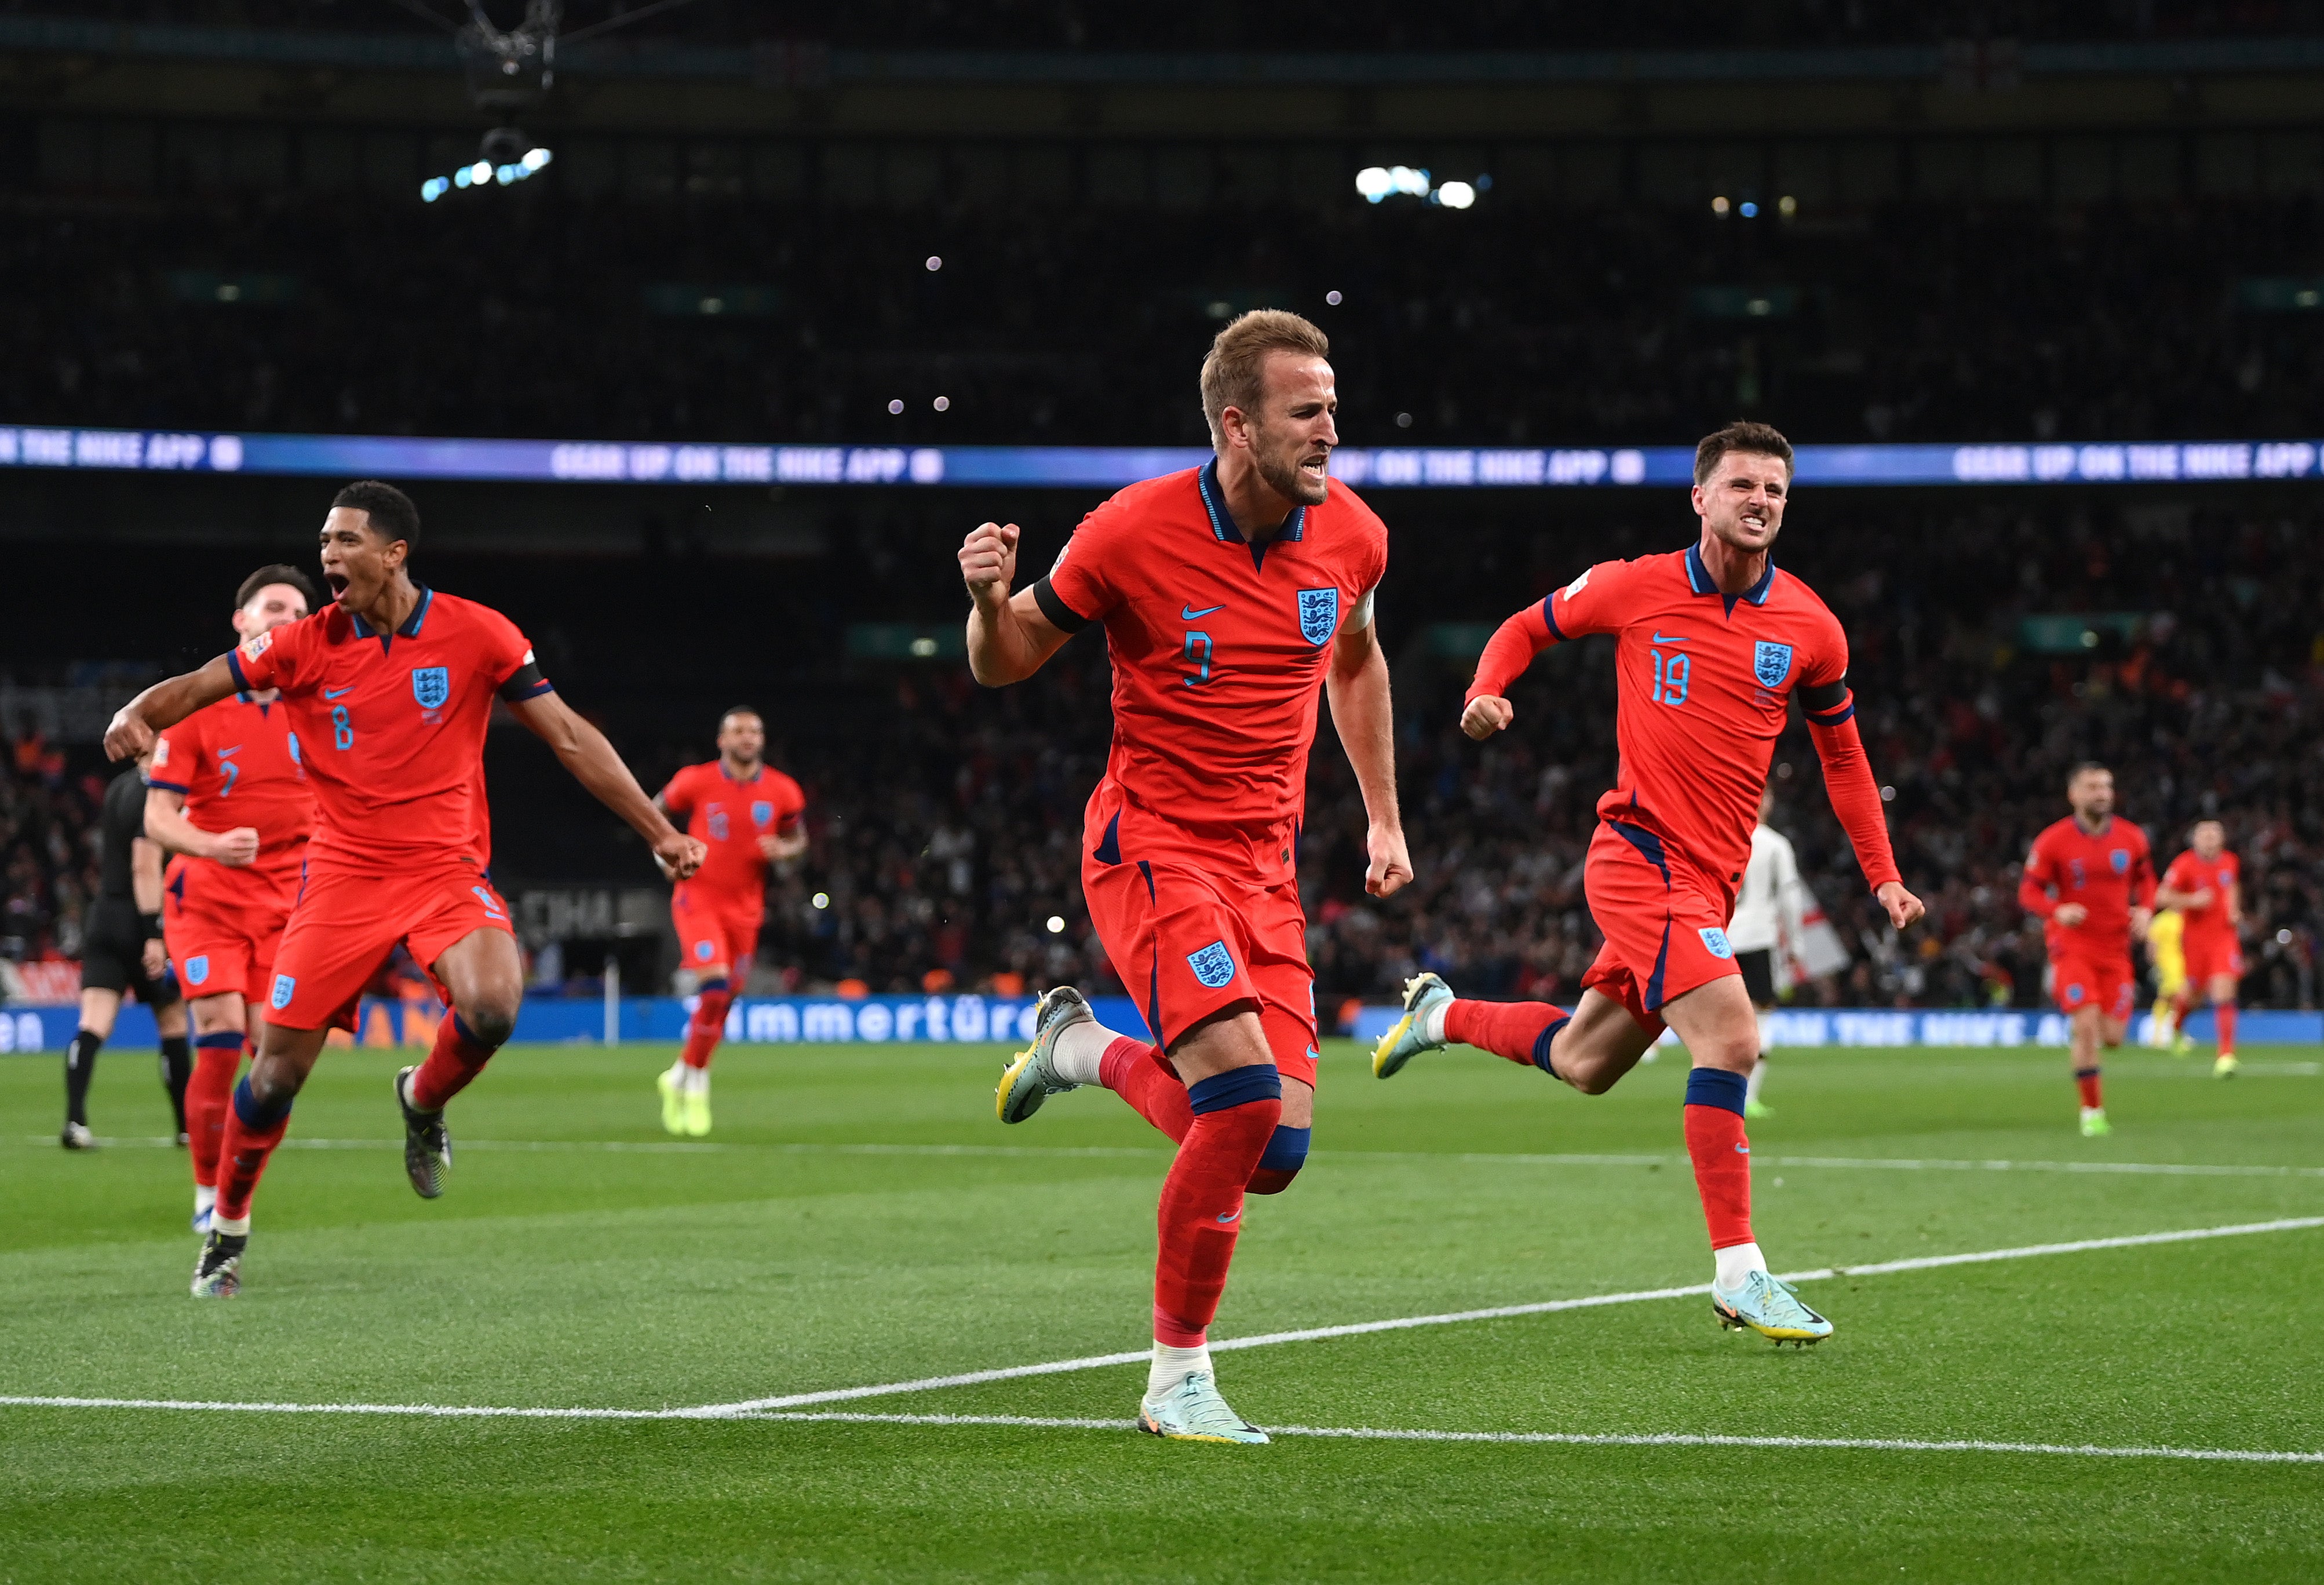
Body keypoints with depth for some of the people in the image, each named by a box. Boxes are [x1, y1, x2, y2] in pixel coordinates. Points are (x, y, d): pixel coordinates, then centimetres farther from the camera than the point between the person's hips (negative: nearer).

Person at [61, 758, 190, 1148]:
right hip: (140, 924, -6)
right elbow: (146, 866, -20)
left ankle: (74, 1120, -25)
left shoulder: (117, 789, 12)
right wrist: (154, 936, -22)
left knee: (93, 1025, -7)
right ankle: (188, 1127, 18)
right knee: (173, 1023, 10)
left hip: (104, 916, 6)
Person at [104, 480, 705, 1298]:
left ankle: (423, 1104, 6)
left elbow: (569, 738, 1)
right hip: (342, 875, 1)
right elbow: (195, 687, 0)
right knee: (278, 1068, -4)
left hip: (446, 869, -1)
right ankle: (226, 1229, 19)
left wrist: (660, 831, 0)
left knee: (492, 1009, -28)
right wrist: (135, 716, -24)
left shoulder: (476, 633, -4)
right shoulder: (305, 645, -2)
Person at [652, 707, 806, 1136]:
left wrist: (783, 850, -9)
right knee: (715, 988, -21)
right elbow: (656, 811, 9)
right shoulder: (696, 782, -6)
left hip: (745, 907, 4)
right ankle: (695, 1084, -6)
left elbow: (797, 838, 14)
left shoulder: (782, 792, 0)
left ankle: (680, 1077, 29)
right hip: (698, 899, -4)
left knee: (723, 1003, 8)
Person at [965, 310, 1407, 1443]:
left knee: (1272, 1155, -3)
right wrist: (990, 601, -22)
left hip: (1266, 869, 5)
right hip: (1150, 848, -5)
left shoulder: (1351, 535, 0)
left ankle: (1085, 1049, 26)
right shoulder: (1134, 532, -13)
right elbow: (1007, 665, 0)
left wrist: (1383, 817, 20)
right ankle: (1178, 1378, -8)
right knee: (1247, 1090, -24)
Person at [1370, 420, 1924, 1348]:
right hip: (1641, 854, -6)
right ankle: (1738, 1273, -17)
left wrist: (1883, 876, 11)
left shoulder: (1810, 628, 4)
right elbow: (1529, 627, 11)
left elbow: (1841, 755, 16)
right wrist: (1487, 693, -9)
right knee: (1730, 1038, -21)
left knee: (1585, 1063, 15)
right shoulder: (1636, 589, -5)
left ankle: (1442, 1016, 42)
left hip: (1713, 877, 6)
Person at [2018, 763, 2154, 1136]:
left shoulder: (2132, 838, 2)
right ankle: (2092, 1111, -3)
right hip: (2072, 946, -3)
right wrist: (2056, 911, -24)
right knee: (2086, 1026, -17)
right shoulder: (2052, 842, -7)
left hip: (2115, 947, 3)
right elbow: (2029, 892, -4)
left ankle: (2077, 1033, 34)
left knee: (2112, 1037, -3)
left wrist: (2145, 909, -4)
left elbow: (2145, 879, 17)